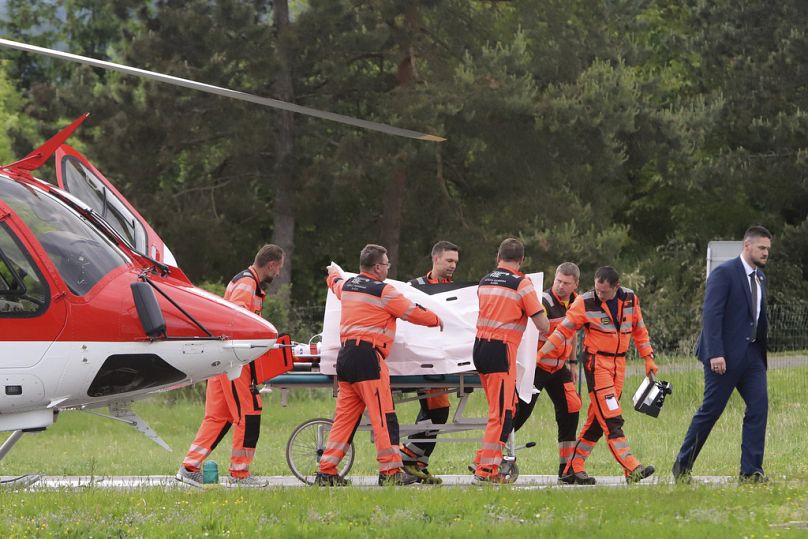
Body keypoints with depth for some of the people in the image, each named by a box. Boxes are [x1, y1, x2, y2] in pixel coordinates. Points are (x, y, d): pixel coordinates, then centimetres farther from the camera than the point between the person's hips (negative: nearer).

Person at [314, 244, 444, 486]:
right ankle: (391, 471, -7)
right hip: (367, 357, -8)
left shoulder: (347, 286, 15)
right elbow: (414, 312, 1)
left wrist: (333, 272, 64)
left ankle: (326, 471, 7)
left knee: (344, 416, 10)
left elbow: (335, 283, 40)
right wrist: (436, 321, 20)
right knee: (384, 416, -5)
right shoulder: (383, 291, -6)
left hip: (345, 356, 8)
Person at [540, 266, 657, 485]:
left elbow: (639, 330, 17)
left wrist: (648, 358, 15)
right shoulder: (585, 303, -10)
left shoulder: (630, 299, 3)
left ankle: (574, 468, 14)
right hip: (596, 362, -6)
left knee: (597, 419, 7)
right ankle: (631, 469, -21)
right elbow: (563, 331, -6)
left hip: (618, 364, 6)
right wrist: (540, 354, -12)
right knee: (611, 420, -14)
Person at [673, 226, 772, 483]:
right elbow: (711, 314, -18)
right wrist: (715, 354, -24)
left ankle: (751, 471, -3)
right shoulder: (724, 273, -11)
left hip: (752, 354, 7)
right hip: (725, 355, -7)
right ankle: (682, 466, 13)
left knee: (759, 406, -5)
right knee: (710, 410, -1)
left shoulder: (759, 278, 15)